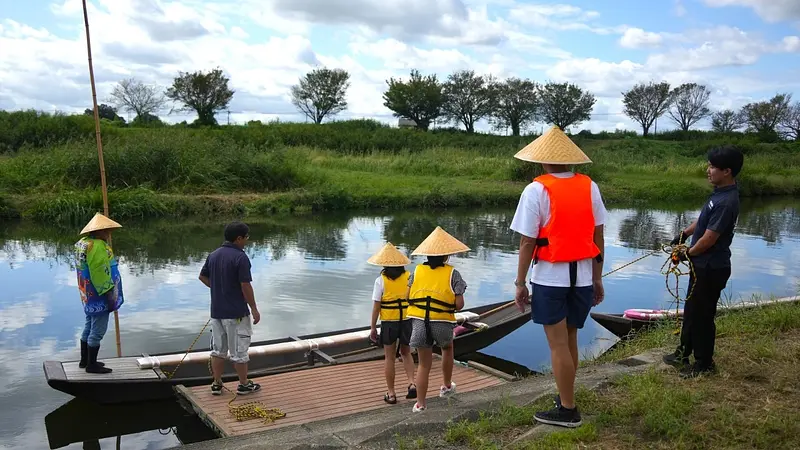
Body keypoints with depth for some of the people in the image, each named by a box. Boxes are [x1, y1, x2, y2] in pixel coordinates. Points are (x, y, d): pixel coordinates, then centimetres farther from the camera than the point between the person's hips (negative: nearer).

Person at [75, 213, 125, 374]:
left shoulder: (83, 242, 10)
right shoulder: (97, 246, -22)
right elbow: (101, 273, -24)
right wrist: (110, 294, -19)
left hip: (88, 295, 11)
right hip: (99, 296, -11)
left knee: (89, 327, 21)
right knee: (98, 331, 0)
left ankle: (84, 360, 32)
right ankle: (92, 365, 9)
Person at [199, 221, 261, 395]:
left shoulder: (213, 255, 5)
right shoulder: (240, 257, -18)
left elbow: (203, 277, 16)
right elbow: (245, 286, -19)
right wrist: (254, 309, -10)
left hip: (216, 311, 7)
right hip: (236, 312, -7)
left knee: (218, 350, 15)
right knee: (239, 351, 6)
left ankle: (217, 384, 22)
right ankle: (244, 384, 17)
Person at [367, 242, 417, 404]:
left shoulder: (381, 280, -9)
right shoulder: (409, 277, -2)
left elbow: (376, 306, -9)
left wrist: (373, 327, -1)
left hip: (389, 323, -2)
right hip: (407, 321, 3)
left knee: (389, 357, 11)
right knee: (406, 353, 23)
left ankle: (391, 394, 17)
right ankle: (412, 383, 5)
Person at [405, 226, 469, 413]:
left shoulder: (417, 271, 3)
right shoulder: (452, 273, -5)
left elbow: (408, 297, 1)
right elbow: (459, 304, -9)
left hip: (419, 322, 1)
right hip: (443, 323, -1)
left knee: (424, 364, 11)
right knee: (447, 349, 31)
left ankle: (420, 404, 9)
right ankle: (446, 386, 44)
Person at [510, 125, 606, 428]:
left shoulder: (537, 190, -11)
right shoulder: (590, 187, 3)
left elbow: (527, 242, -12)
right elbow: (598, 237, 6)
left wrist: (520, 283, -3)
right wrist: (597, 278, 14)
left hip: (550, 277, -5)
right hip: (582, 275, 5)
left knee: (558, 344, 4)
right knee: (569, 341, 19)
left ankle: (568, 410, 13)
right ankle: (566, 397, 33)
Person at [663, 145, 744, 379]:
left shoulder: (726, 202, -26)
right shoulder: (720, 192, 4)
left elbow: (709, 239, -23)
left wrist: (688, 253, -8)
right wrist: (684, 234, 10)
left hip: (711, 268, -10)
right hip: (703, 265, 10)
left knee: (702, 315, 4)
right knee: (691, 310, 21)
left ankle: (704, 363, 19)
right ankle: (683, 353, 35)